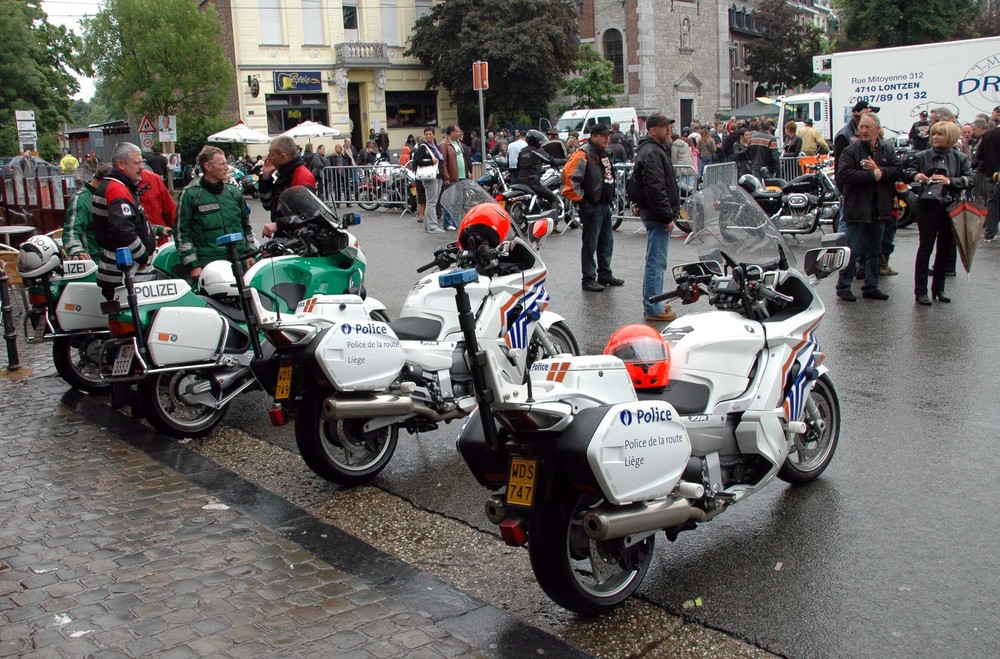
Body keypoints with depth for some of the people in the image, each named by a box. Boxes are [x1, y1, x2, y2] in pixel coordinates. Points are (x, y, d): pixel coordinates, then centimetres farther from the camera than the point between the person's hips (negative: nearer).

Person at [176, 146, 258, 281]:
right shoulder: (190, 194, 0)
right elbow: (182, 233, -1)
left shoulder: (234, 191, 14)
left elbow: (246, 224, 22)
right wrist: (192, 265, -7)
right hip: (207, 264, -4)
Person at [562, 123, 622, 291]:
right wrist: (580, 197, -18)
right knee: (590, 244, -4)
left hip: (605, 205, 9)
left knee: (607, 242, 16)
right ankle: (589, 280, 3)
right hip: (592, 207, -9)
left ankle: (605, 275, 27)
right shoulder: (583, 154, -15)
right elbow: (568, 175, -25)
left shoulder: (604, 153, 15)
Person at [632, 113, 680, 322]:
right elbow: (656, 189, -24)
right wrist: (667, 216, -22)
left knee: (656, 261, 17)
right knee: (656, 262, -7)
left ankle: (653, 303, 26)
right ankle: (653, 309, -3)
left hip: (655, 214, 11)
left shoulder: (656, 149, 19)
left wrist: (669, 213, 22)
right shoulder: (652, 152, -16)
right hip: (656, 215, -11)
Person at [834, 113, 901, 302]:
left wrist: (879, 170, -18)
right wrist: (873, 175, -18)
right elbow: (843, 174, -19)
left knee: (875, 251, 13)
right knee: (852, 250, -3)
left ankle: (871, 286, 23)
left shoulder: (888, 150, 7)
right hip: (857, 207, -5)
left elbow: (897, 172, -2)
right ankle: (843, 286, 7)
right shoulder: (850, 150, -6)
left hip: (879, 208, 5)